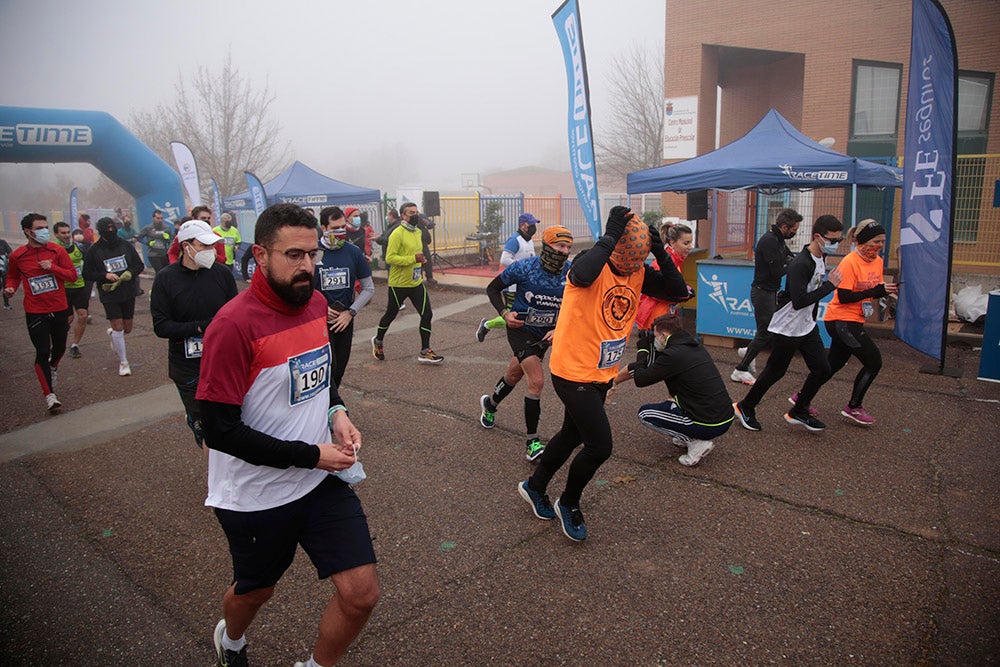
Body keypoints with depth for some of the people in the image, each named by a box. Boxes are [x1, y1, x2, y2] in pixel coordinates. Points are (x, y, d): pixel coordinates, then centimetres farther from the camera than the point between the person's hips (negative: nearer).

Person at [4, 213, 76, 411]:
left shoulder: (56, 250, -2)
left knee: (59, 347, 16)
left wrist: (53, 267, -18)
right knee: (42, 352, -6)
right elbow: (13, 276, 15)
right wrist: (10, 288, -6)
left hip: (59, 309, 2)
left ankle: (53, 368, 52)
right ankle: (49, 395, 1)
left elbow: (72, 275, -3)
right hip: (35, 312, -2)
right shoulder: (17, 256, -2)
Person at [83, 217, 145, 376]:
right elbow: (86, 274, 0)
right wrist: (105, 275, -16)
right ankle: (123, 362, 7)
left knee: (127, 328, 10)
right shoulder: (94, 251, -4)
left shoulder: (125, 245, 2)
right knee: (118, 327, -7)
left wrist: (130, 273, -12)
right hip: (109, 295, -3)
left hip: (128, 293, 3)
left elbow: (140, 265, 8)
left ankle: (112, 333, 48)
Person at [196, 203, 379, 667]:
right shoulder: (234, 325, -22)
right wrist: (309, 455, -20)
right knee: (255, 590, 22)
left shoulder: (315, 303, 0)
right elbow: (219, 429, -21)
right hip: (255, 494, -5)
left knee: (361, 594, 0)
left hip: (322, 480, 5)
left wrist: (337, 412, -2)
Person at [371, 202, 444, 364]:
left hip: (417, 283, 7)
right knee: (390, 314, 11)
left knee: (427, 315, -2)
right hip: (399, 284, -6)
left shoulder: (418, 232, 9)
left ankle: (425, 352, 6)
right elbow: (389, 258, -23)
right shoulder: (397, 234, -17)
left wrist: (421, 260, 5)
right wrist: (413, 259, -27)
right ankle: (378, 341, 38)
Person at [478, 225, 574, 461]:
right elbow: (493, 288, -6)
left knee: (514, 375, 23)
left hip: (546, 333, 5)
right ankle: (532, 442, -7)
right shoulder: (525, 267, -18)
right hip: (521, 329, -5)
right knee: (537, 380, -19)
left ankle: (490, 404, 54)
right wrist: (504, 313, -19)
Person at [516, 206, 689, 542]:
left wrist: (660, 252, -15)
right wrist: (611, 235, -36)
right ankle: (568, 504, 22)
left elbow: (678, 291, -4)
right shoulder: (593, 264, -20)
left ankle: (534, 486, 45)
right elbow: (582, 275, -45)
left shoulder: (639, 274, 1)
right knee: (600, 445, -5)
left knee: (573, 435, 22)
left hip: (602, 373, 8)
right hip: (573, 373, -8)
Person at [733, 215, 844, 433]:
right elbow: (799, 301, -31)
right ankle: (745, 408, 21)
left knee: (822, 369, 7)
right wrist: (830, 285, -25)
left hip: (807, 326, 9)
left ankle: (798, 412, 23)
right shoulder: (800, 264, -25)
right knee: (774, 372, 3)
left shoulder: (821, 259, 6)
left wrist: (811, 319, 20)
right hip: (787, 329, -9)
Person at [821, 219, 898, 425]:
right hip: (841, 320, -9)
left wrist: (888, 290, -5)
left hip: (853, 322, 9)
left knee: (833, 364, 15)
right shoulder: (850, 263, -19)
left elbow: (874, 292, 16)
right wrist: (876, 290, -25)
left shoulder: (877, 261, 8)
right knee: (874, 362, -6)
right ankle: (854, 407, 7)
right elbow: (843, 297, -22)